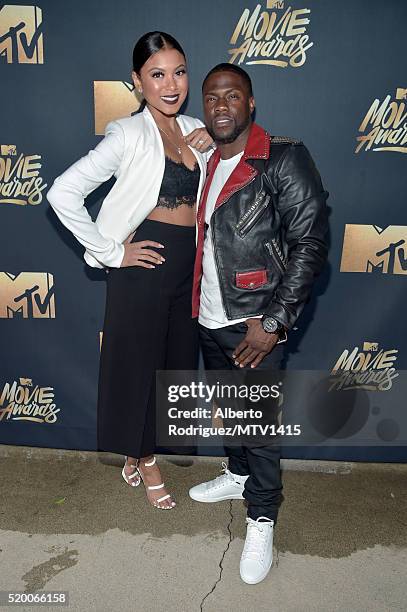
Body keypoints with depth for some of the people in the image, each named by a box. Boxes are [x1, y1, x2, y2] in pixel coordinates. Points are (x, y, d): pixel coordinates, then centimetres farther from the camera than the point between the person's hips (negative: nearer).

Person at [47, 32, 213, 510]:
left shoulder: (196, 129, 9)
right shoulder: (128, 134, -10)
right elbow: (62, 193, -15)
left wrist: (219, 140, 1)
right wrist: (110, 252, -13)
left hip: (189, 263, 7)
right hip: (146, 263, -7)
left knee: (178, 359, 15)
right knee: (140, 361, 7)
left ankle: (140, 455, 39)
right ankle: (143, 460, 33)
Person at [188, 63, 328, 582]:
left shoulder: (284, 160, -11)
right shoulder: (206, 164, 12)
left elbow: (310, 243, -16)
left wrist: (274, 322, -19)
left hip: (255, 325, -6)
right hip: (210, 321, 7)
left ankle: (261, 520, 25)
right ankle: (238, 475, 45)